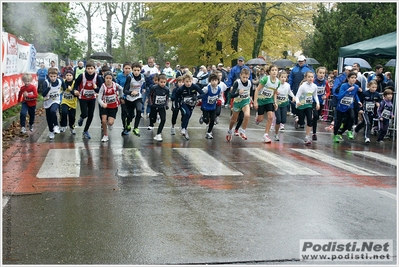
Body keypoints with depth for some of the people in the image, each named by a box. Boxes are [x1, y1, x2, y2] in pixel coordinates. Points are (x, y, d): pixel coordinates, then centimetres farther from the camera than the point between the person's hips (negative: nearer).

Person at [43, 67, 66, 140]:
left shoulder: (60, 81, -13)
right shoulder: (46, 82, -20)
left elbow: (64, 88, 11)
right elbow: (43, 94, -29)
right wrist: (48, 87, -40)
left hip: (56, 101, -1)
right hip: (48, 102, 1)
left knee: (53, 111, -32)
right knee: (49, 118, 9)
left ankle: (56, 126, -14)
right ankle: (51, 132, 31)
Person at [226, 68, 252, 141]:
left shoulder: (249, 83, -13)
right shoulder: (237, 83, -25)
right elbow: (232, 95, -31)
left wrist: (249, 98, 9)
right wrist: (239, 93, -47)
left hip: (245, 101, 2)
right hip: (237, 102, -2)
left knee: (247, 115, -25)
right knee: (234, 119, 14)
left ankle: (242, 131, -6)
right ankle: (229, 132, 43)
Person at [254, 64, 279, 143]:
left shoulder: (278, 82, -5)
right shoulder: (265, 79, -21)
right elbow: (257, 90, -17)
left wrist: (275, 102, 2)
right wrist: (255, 101, -20)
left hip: (269, 100, 4)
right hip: (260, 100, -4)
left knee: (270, 117, -12)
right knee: (260, 119, 2)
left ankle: (266, 135, -1)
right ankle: (257, 116, 41)